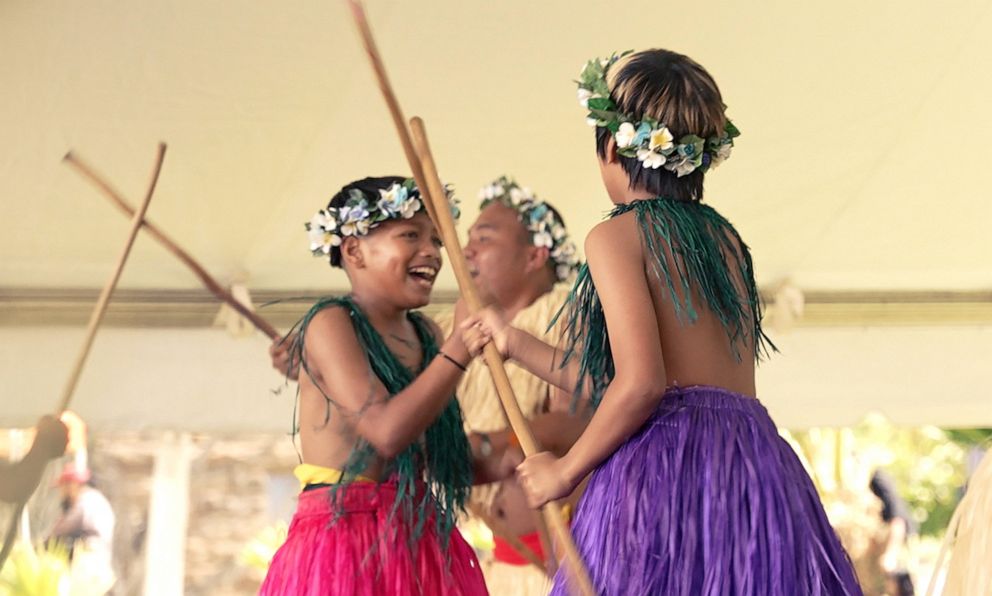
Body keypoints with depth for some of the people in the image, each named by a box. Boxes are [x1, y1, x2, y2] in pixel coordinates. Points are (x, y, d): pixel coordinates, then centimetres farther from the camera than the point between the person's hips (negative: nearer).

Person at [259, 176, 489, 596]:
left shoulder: (425, 334, 11)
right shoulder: (331, 323, -10)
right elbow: (387, 431, -23)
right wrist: (460, 347, -22)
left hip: (420, 540, 7)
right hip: (344, 536, -7)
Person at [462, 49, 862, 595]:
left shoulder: (617, 235, -2)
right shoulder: (724, 238, 19)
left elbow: (641, 385, -16)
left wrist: (565, 470, -2)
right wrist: (515, 344, 32)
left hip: (665, 469, -7)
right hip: (755, 466, 7)